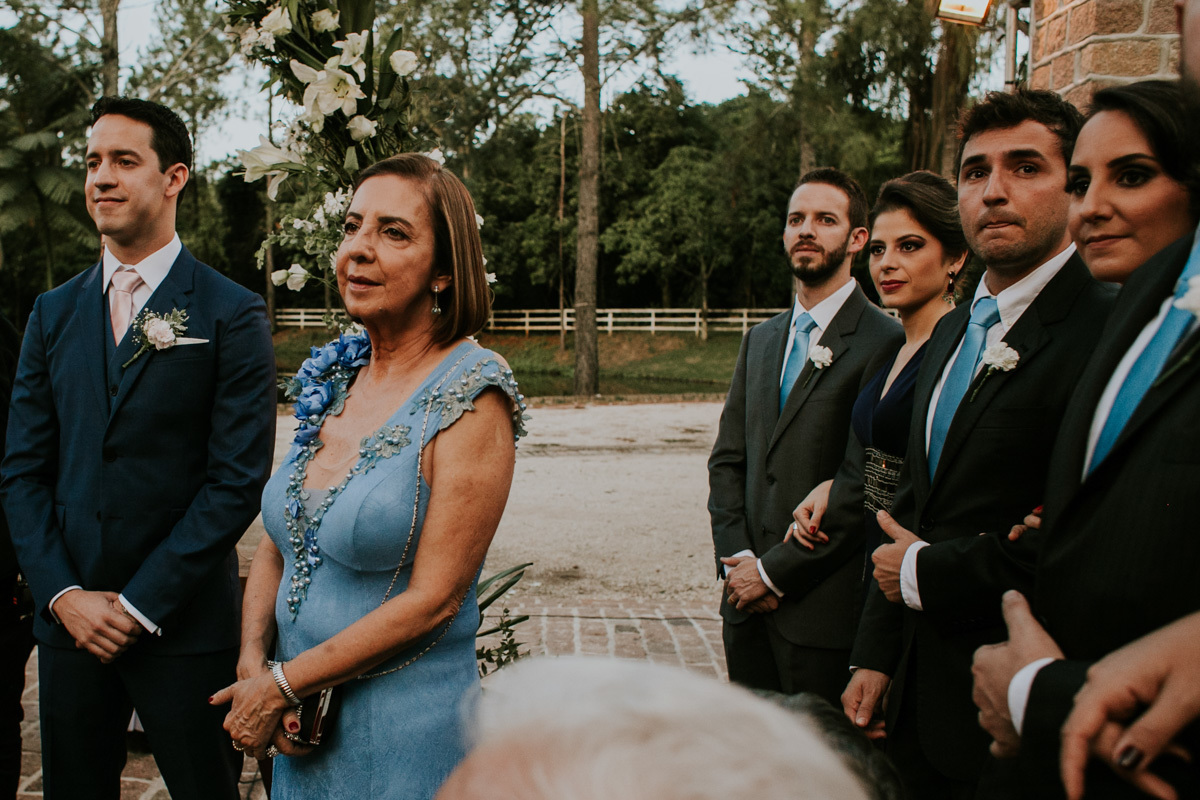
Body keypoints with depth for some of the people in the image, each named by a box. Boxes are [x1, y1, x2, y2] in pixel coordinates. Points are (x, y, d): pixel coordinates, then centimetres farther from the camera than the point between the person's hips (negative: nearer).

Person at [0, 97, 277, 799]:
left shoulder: (233, 315, -7)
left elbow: (238, 479, -11)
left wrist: (140, 604, -12)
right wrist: (63, 595, -6)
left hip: (185, 622, -4)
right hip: (69, 617, 4)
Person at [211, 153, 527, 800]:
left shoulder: (470, 395, -17)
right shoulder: (335, 378, 3)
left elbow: (434, 598, -19)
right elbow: (275, 546, 9)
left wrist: (281, 685, -14)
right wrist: (252, 664, -7)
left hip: (406, 727, -6)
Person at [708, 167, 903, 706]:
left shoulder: (885, 343, -10)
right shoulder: (760, 340, 15)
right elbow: (727, 460, 13)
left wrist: (774, 571, -13)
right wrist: (736, 558, -2)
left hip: (824, 607, -6)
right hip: (748, 601, 6)